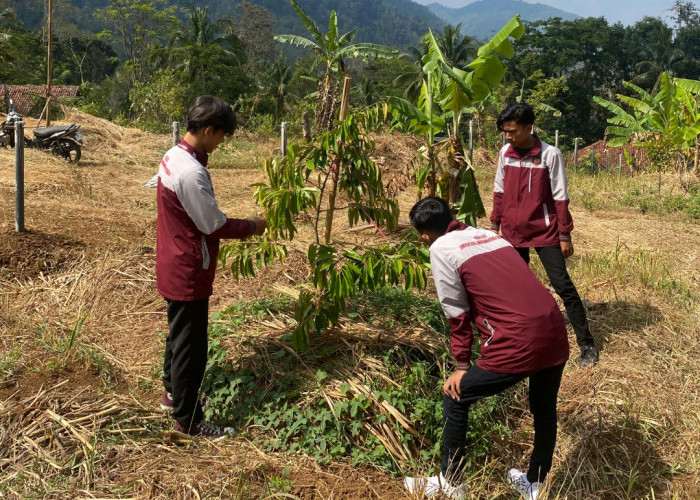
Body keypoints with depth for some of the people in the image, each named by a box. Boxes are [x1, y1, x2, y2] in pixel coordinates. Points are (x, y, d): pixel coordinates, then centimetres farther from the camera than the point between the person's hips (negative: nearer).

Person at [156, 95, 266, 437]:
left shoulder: (174, 157, 5)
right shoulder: (192, 172, -27)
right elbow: (214, 226, -21)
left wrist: (237, 226, 10)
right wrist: (251, 227, -6)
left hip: (173, 266, 10)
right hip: (187, 272, -10)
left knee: (179, 333, 24)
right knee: (191, 344, 2)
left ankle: (172, 392, 41)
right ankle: (187, 418, 14)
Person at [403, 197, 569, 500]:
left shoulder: (440, 248, 2)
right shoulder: (488, 234, 22)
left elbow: (457, 315, 3)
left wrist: (462, 366, 13)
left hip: (519, 344, -7)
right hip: (556, 334, 7)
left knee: (454, 397, 13)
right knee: (544, 410, 27)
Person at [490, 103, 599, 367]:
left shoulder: (550, 154, -13)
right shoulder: (505, 153, 1)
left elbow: (560, 197, -10)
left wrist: (565, 235, -8)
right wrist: (495, 224, 11)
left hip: (545, 232, -5)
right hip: (513, 232, 5)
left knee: (563, 286, -4)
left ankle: (587, 345, 3)